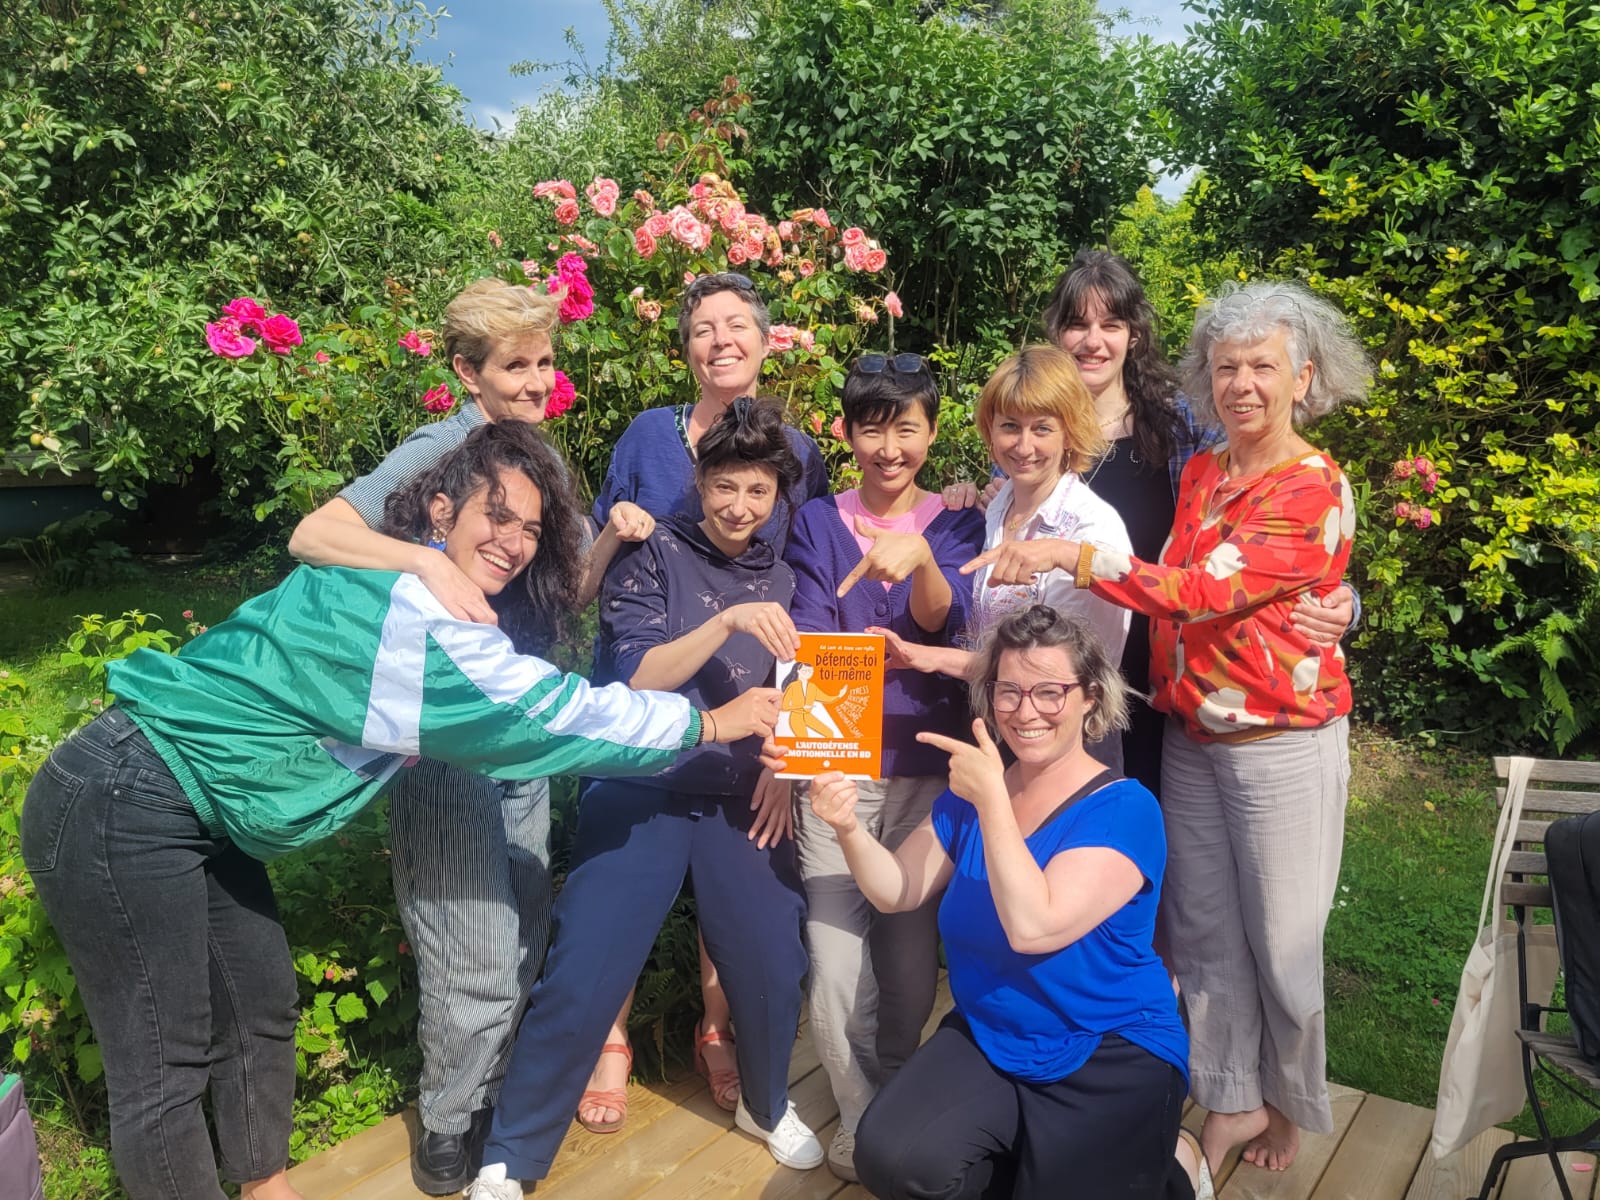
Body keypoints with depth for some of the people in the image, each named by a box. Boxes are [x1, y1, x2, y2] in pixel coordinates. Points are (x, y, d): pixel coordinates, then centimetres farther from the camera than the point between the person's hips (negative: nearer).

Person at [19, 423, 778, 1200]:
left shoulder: (410, 591, 6)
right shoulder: (413, 609, -24)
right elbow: (549, 711, -20)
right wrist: (708, 724, -12)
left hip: (194, 811, 10)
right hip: (118, 809, -10)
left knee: (260, 1010, 16)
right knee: (166, 1064, 1)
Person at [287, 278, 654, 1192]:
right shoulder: (442, 450, -14)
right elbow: (312, 534, -25)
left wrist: (610, 541, -6)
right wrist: (432, 564, -39)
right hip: (446, 746, -8)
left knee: (528, 945, 19)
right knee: (479, 967, 0)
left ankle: (501, 1104, 40)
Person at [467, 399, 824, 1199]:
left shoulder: (779, 579, 9)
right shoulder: (653, 554, -5)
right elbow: (633, 678, -14)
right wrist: (726, 623, -25)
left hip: (741, 802, 4)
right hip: (642, 795, -4)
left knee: (771, 966, 5)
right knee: (580, 982, -4)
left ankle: (766, 1106, 36)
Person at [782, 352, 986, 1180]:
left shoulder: (954, 523, 5)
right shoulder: (818, 522, 6)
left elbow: (942, 621, -12)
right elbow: (809, 635, -4)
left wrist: (918, 556, -33)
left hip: (928, 763, 1)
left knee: (912, 952, 8)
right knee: (835, 964, -4)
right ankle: (863, 1122, 20)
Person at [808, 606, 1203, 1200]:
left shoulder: (1124, 809, -16)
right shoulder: (971, 789, 1)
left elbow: (1033, 926, -28)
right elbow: (898, 891, -1)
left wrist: (993, 799, -30)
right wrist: (850, 828, -19)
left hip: (1112, 1058, -4)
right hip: (986, 1039, 4)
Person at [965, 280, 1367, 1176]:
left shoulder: (1315, 490, -14)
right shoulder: (1200, 474, 7)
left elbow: (1202, 591, -25)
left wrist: (1073, 555, -30)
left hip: (1282, 743, -5)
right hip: (1189, 735, 6)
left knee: (1280, 938, 9)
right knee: (1204, 931, 12)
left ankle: (1295, 1103, 34)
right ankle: (1234, 1102, 30)